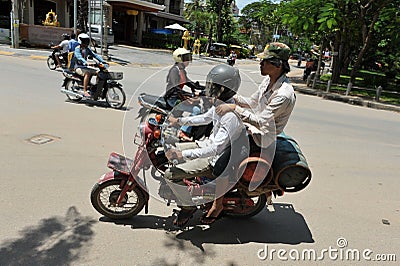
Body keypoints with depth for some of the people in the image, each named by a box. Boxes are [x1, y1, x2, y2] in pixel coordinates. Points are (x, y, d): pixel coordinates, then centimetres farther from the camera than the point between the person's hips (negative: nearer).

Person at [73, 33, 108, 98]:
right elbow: (79, 57, -28)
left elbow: (95, 55, 2)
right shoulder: (77, 49, -10)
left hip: (85, 67, 7)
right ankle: (85, 91, -35)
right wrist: (86, 63, -46)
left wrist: (103, 61, -12)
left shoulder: (87, 49, 11)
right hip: (78, 67, -7)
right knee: (87, 73, -35)